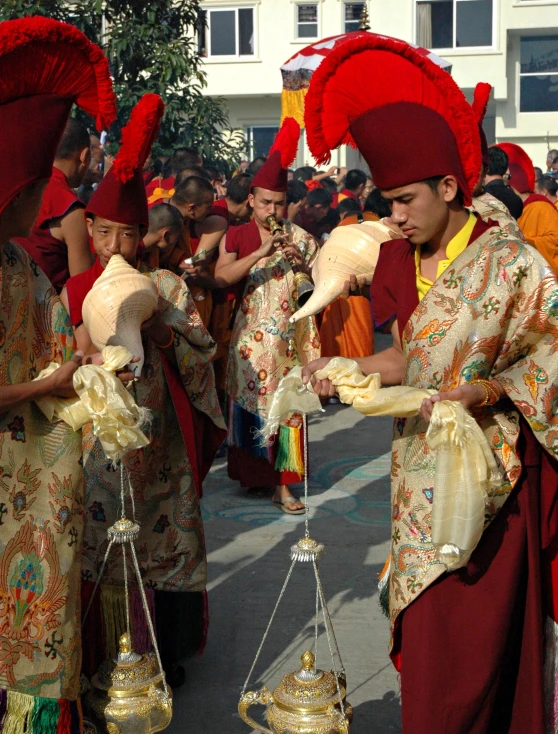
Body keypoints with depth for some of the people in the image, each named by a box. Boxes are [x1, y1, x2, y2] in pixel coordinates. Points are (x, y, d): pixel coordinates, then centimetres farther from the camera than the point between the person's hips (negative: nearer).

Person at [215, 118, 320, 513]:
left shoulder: (300, 237, 5)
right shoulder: (236, 237, 3)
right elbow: (222, 276, -14)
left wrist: (301, 261, -15)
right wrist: (261, 253, -23)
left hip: (290, 335, 0)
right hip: (251, 335, 0)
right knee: (251, 402, 6)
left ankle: (283, 483, 5)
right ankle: (254, 473, 21)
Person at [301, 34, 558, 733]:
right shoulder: (403, 263, 8)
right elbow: (407, 359, 11)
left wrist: (488, 389, -20)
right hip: (420, 480, 6)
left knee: (467, 656, -1)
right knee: (423, 643, 13)